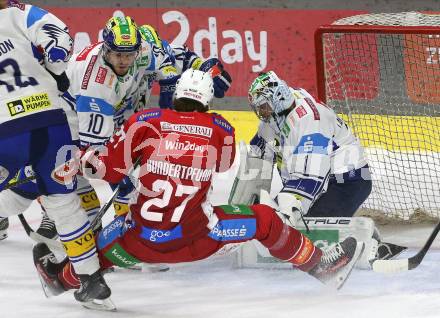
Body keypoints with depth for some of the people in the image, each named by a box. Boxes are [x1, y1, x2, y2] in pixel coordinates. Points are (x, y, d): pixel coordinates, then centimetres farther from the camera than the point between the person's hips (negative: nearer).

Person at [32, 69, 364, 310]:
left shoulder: (145, 121, -3)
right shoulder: (220, 129, -1)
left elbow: (111, 170, 0)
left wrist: (88, 161, 17)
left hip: (141, 243, 1)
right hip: (195, 240, -1)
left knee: (106, 242, 32)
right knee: (264, 220, 15)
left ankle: (61, 278, 47)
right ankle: (320, 265, 24)